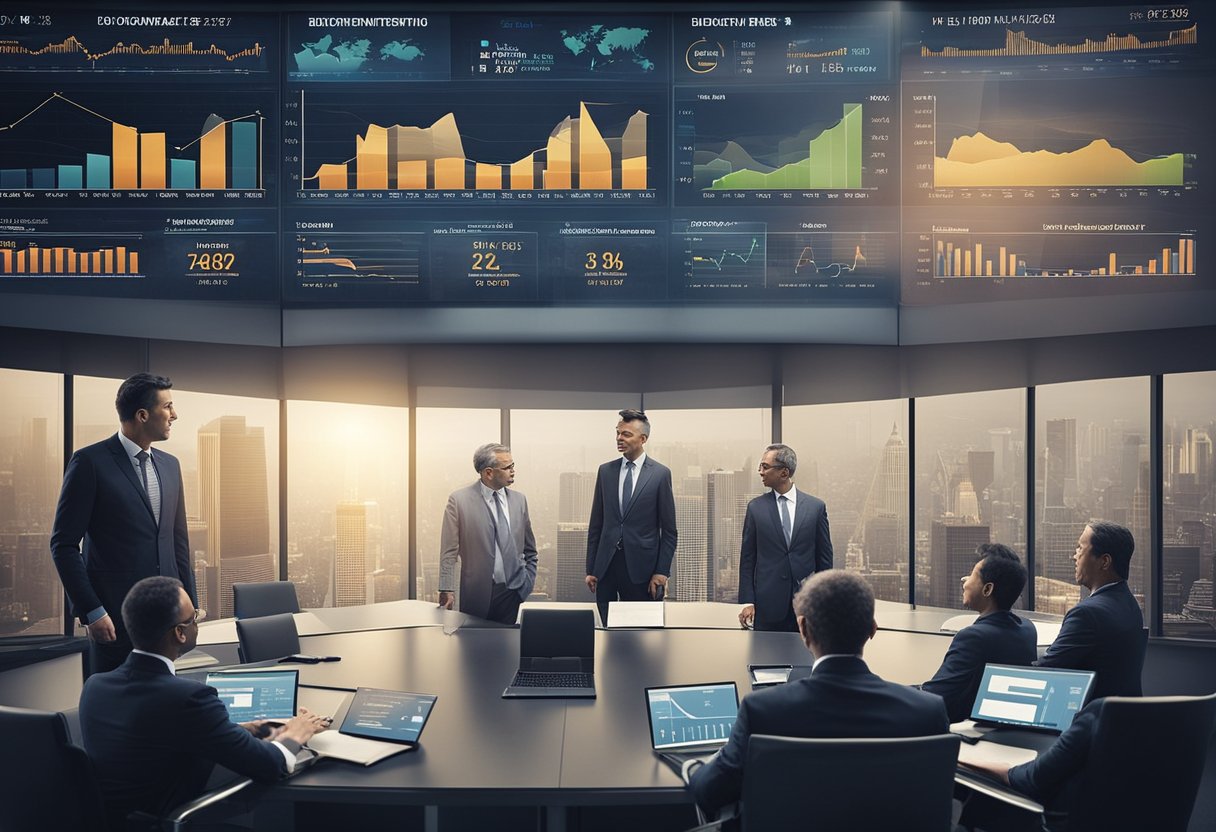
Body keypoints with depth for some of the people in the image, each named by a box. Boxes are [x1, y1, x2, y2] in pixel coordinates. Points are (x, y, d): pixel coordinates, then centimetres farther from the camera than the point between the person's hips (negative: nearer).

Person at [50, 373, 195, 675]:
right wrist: (91, 612, -13)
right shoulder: (90, 461, -8)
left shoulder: (170, 464, 11)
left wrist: (189, 604, 11)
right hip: (115, 616, -5)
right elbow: (64, 544, -8)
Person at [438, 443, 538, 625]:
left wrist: (527, 583, 9)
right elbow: (449, 552, -3)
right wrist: (446, 591, -8)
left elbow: (530, 551, 18)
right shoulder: (459, 500, -3)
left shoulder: (519, 500, 9)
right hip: (477, 594, -3)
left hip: (513, 592, 3)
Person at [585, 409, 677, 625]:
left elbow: (669, 531, -1)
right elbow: (595, 524, 9)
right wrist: (590, 568, 6)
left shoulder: (661, 474, -1)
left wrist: (662, 572, -6)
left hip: (641, 567, -3)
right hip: (606, 565, 3)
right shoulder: (606, 471, 8)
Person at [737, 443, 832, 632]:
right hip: (768, 605, 0)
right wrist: (747, 601, -3)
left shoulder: (815, 506, 3)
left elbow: (824, 558, 6)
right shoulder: (755, 508, 3)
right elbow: (747, 559, 4)